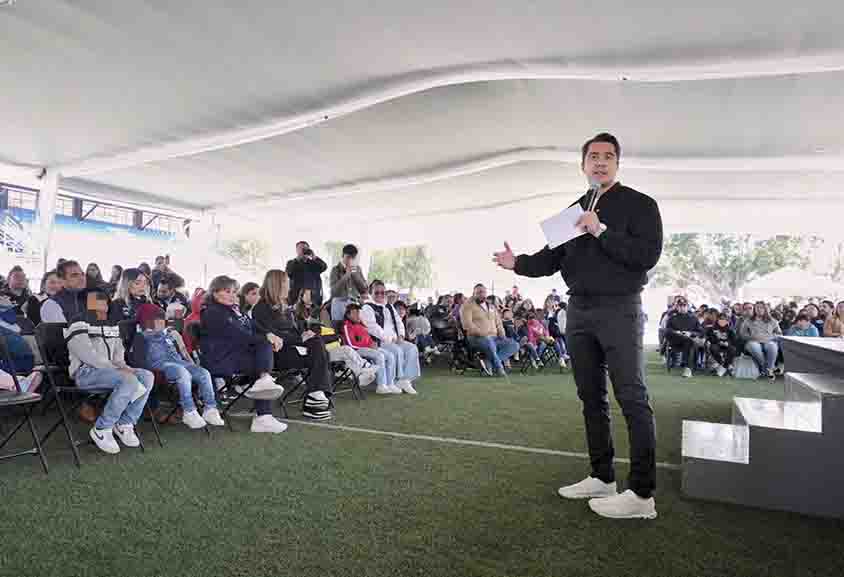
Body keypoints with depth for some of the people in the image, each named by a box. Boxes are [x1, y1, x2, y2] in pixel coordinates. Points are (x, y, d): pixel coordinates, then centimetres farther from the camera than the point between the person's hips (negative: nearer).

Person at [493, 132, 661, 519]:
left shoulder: (639, 204, -1)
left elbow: (647, 256, -14)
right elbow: (552, 258, 11)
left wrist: (601, 231, -18)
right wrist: (518, 263, -5)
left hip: (619, 310, -6)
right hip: (578, 310, 7)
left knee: (632, 399, -6)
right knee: (591, 398, 11)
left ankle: (642, 494, 1)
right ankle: (602, 478, 23)